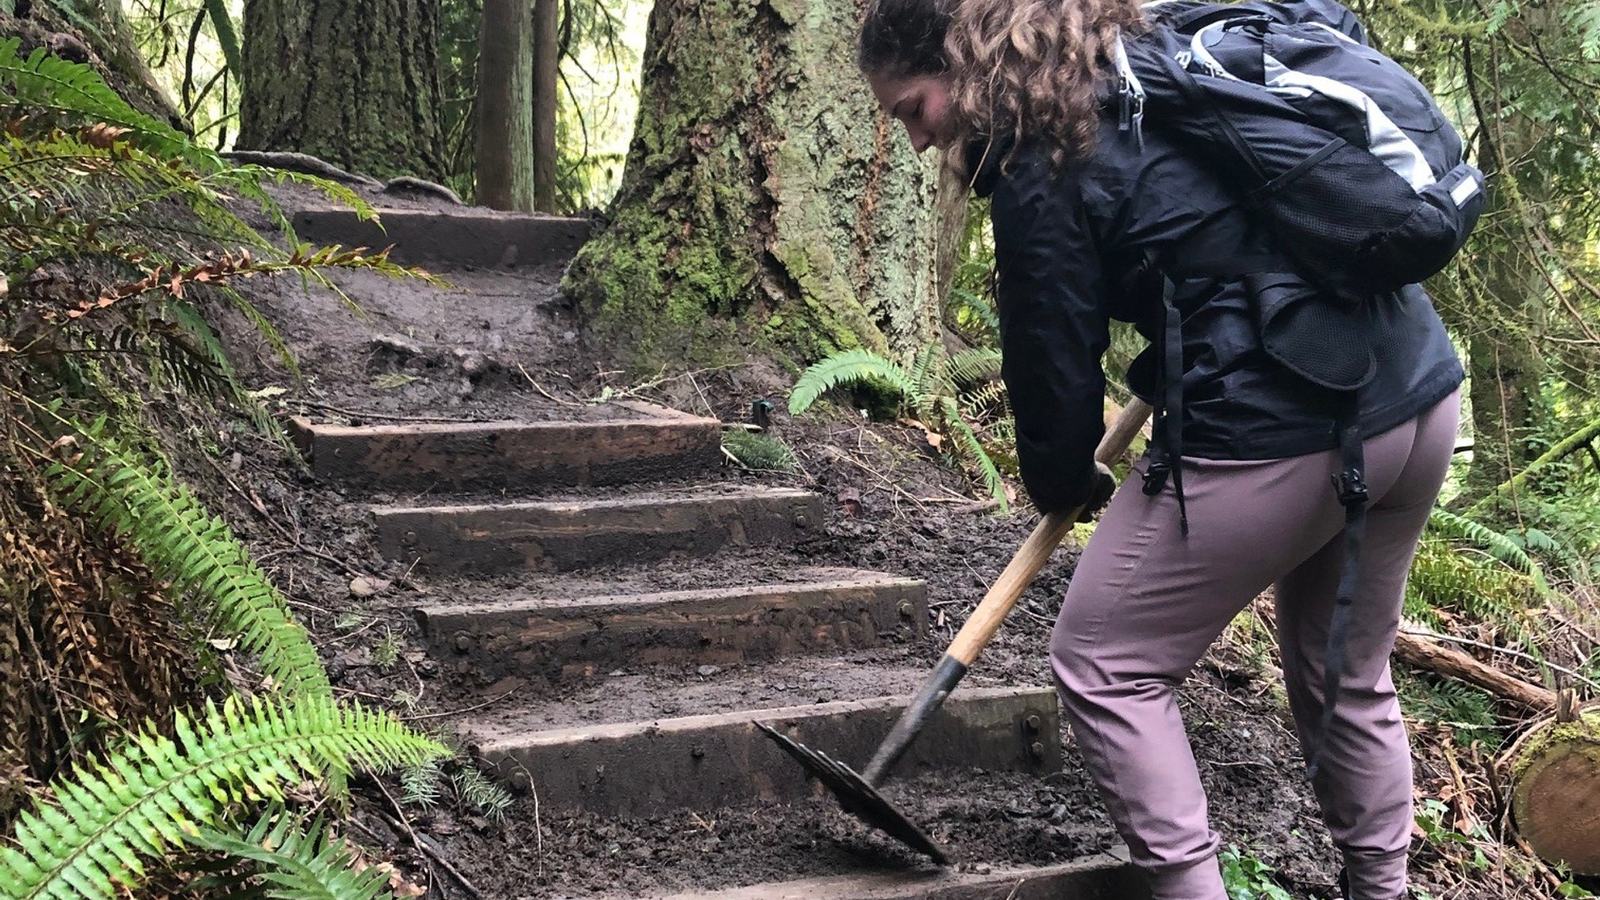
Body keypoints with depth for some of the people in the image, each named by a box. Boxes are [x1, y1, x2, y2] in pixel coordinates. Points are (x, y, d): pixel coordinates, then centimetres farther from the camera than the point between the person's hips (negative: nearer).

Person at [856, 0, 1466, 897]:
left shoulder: (1040, 168, -9)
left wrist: (1060, 483, 16)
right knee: (1350, 677, 23)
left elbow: (1054, 359, -2)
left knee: (1104, 668, 8)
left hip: (1273, 435, -9)